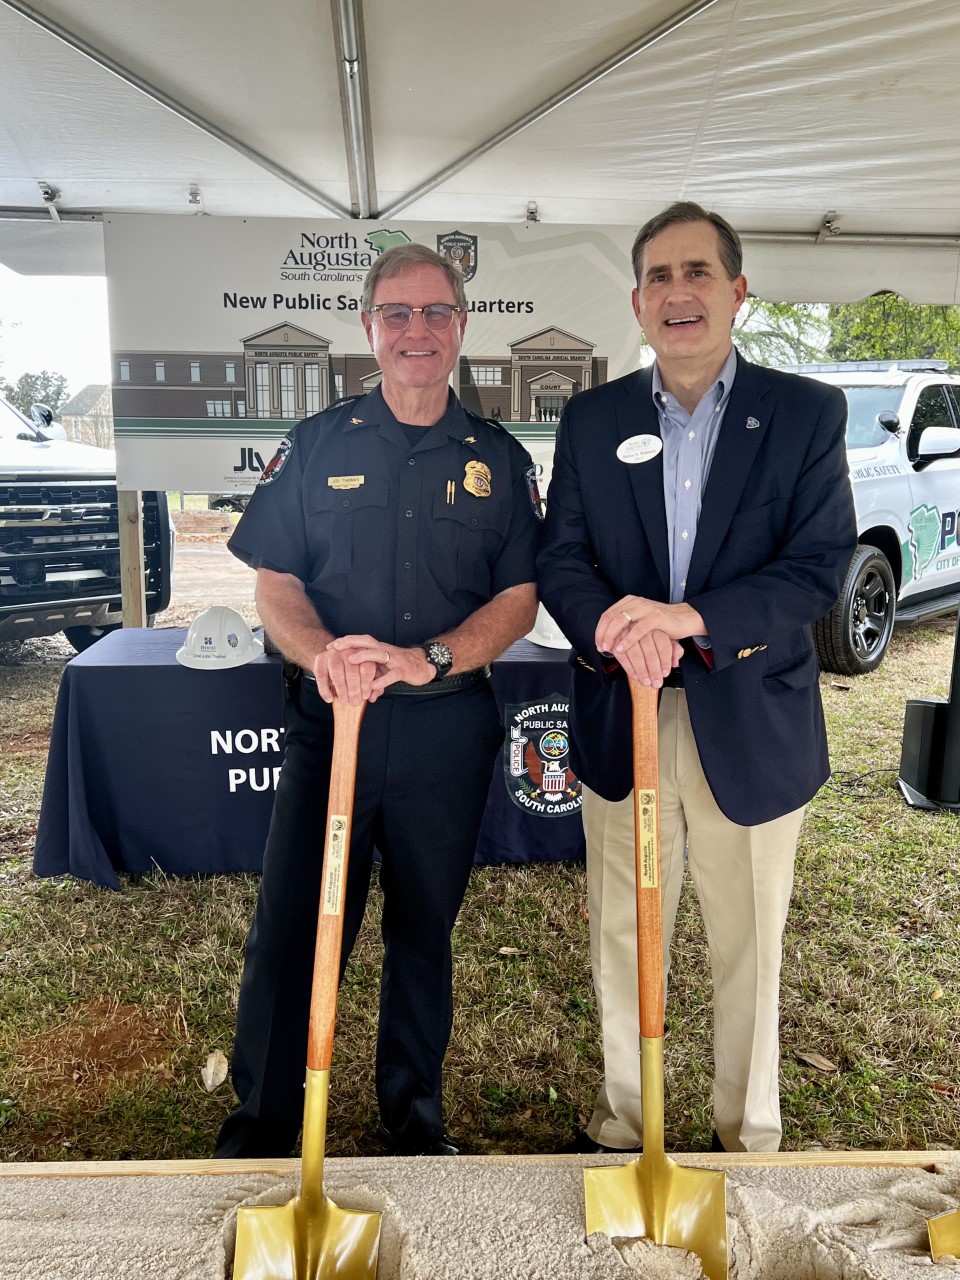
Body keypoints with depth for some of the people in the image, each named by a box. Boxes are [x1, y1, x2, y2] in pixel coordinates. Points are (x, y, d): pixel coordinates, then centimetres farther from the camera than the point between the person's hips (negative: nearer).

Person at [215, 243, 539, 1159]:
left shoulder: (498, 458, 7)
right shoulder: (317, 444, 6)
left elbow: (518, 598, 1)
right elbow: (274, 579, 2)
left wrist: (430, 660, -17)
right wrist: (322, 654, -19)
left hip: (448, 729, 1)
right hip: (328, 716, 0)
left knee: (423, 929, 13)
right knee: (291, 925, 1)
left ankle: (414, 1117, 35)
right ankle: (259, 1128, 23)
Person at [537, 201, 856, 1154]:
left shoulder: (807, 414, -1)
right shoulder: (591, 419, 6)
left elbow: (820, 566, -8)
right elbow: (560, 561, 0)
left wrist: (694, 617, -24)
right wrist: (613, 627, -22)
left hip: (751, 727, -1)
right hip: (622, 725, 2)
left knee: (748, 947, 14)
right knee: (621, 938, 15)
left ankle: (750, 1137, 38)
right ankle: (622, 1121, 38)